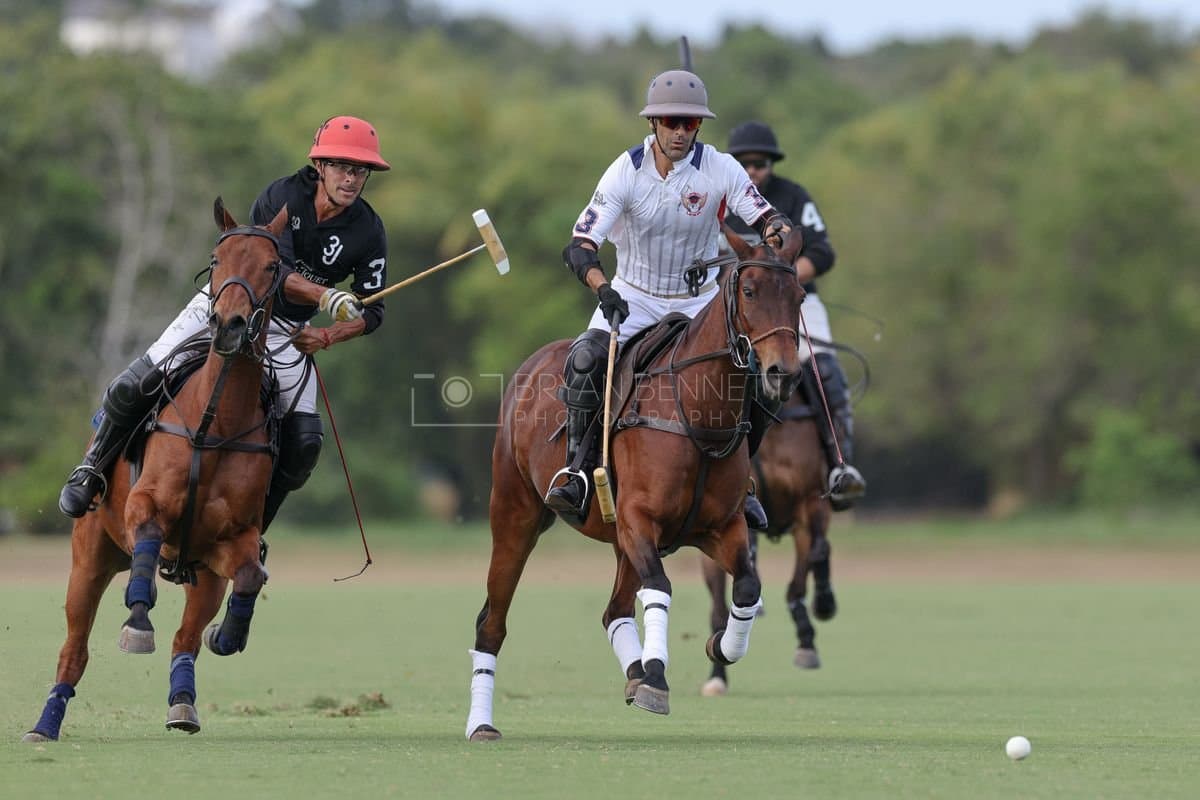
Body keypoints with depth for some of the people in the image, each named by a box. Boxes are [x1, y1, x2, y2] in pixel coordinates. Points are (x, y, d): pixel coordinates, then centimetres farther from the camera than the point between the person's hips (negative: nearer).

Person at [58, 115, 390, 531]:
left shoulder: (369, 233, -10)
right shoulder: (281, 197, -18)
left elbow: (371, 312, -4)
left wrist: (326, 338, -20)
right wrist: (327, 297, -44)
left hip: (284, 333, 3)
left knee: (304, 442, -14)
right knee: (134, 386, -15)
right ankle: (91, 472, 9)